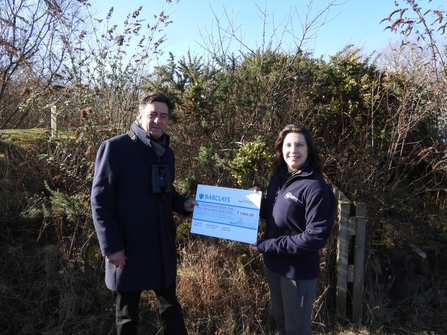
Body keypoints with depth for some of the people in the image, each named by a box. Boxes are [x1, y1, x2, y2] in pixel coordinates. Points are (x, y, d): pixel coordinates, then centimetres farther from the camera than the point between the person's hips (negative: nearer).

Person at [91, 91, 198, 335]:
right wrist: (111, 246, -17)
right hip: (128, 247, -5)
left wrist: (183, 204, -2)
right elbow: (101, 201, -14)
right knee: (127, 314, 15)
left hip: (163, 246, 6)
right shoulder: (115, 148, -12)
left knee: (170, 305, 19)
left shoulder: (167, 153, 8)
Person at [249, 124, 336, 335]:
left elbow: (316, 237, -24)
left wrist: (267, 245, -22)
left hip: (298, 271, -6)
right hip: (273, 265, 6)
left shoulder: (316, 188, -21)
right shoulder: (278, 178, 1)